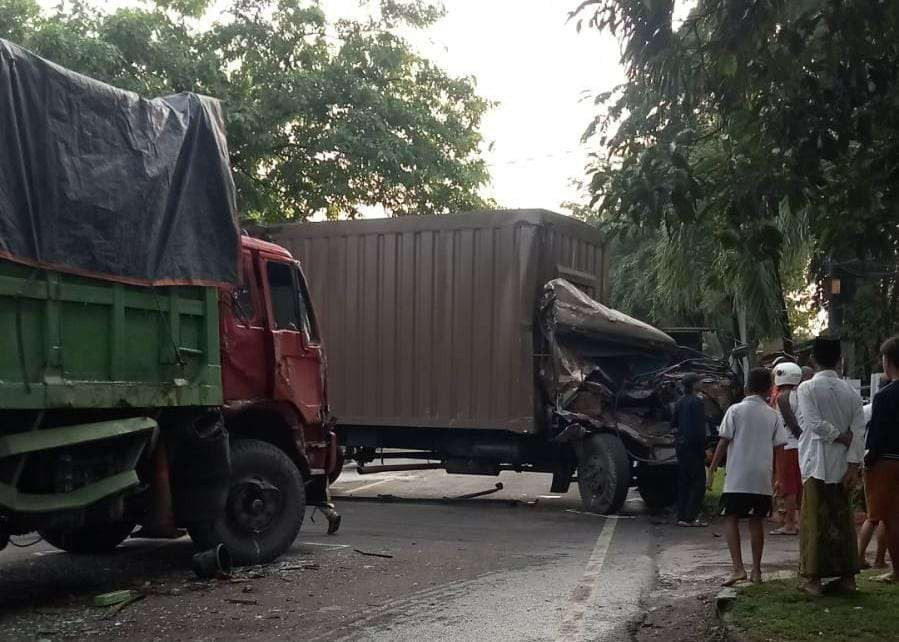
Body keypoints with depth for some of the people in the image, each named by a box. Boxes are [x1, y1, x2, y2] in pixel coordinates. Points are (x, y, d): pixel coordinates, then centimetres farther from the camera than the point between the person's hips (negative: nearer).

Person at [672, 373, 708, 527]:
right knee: (698, 482, -4)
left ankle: (682, 517, 13)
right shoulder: (697, 401, -13)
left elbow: (673, 424, 16)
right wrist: (703, 448, -13)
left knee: (683, 481, 12)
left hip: (680, 445, 8)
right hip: (693, 445, -8)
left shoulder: (679, 402, 10)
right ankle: (691, 517, -9)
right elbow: (700, 427, -16)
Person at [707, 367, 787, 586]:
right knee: (757, 521, 12)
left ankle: (738, 568, -13)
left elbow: (724, 441, -5)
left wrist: (712, 469, 0)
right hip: (763, 478, 3)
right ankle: (756, 570, 15)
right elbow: (779, 446, 6)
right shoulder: (772, 415, 6)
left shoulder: (735, 410, -3)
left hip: (737, 477, -3)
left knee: (731, 519, 0)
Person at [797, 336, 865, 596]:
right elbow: (858, 429, -2)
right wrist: (853, 464, -5)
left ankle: (814, 578, 3)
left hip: (816, 465, -4)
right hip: (843, 465, 4)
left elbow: (816, 423, -17)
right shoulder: (850, 391, 5)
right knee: (843, 518, 12)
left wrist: (841, 436, -3)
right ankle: (847, 576, 16)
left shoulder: (807, 388, -7)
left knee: (815, 520, 1)